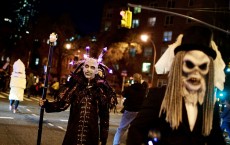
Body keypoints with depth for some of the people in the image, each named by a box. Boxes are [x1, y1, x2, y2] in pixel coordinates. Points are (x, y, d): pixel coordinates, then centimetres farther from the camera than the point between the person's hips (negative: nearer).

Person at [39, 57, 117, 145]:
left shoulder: (102, 88, -2)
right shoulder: (75, 84, -1)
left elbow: (104, 116, 2)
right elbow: (63, 104, -7)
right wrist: (46, 104, -24)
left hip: (91, 133, 0)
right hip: (73, 132, 0)